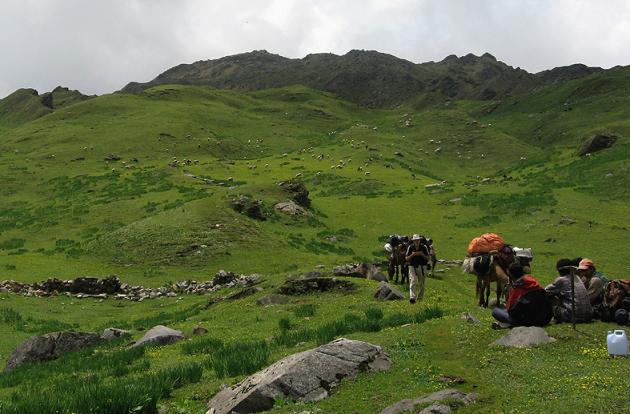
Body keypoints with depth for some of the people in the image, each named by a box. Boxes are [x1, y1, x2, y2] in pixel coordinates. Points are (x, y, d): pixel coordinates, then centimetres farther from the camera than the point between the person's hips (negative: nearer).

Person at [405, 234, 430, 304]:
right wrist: (412, 255, -13)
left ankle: (420, 298, 20)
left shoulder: (424, 247, 2)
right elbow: (406, 258, 5)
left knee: (421, 283, 7)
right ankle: (412, 297, -26)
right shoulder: (410, 247, 3)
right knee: (413, 281, -16)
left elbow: (428, 258, 4)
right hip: (412, 267, -1)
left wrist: (422, 254, -13)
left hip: (421, 267, 1)